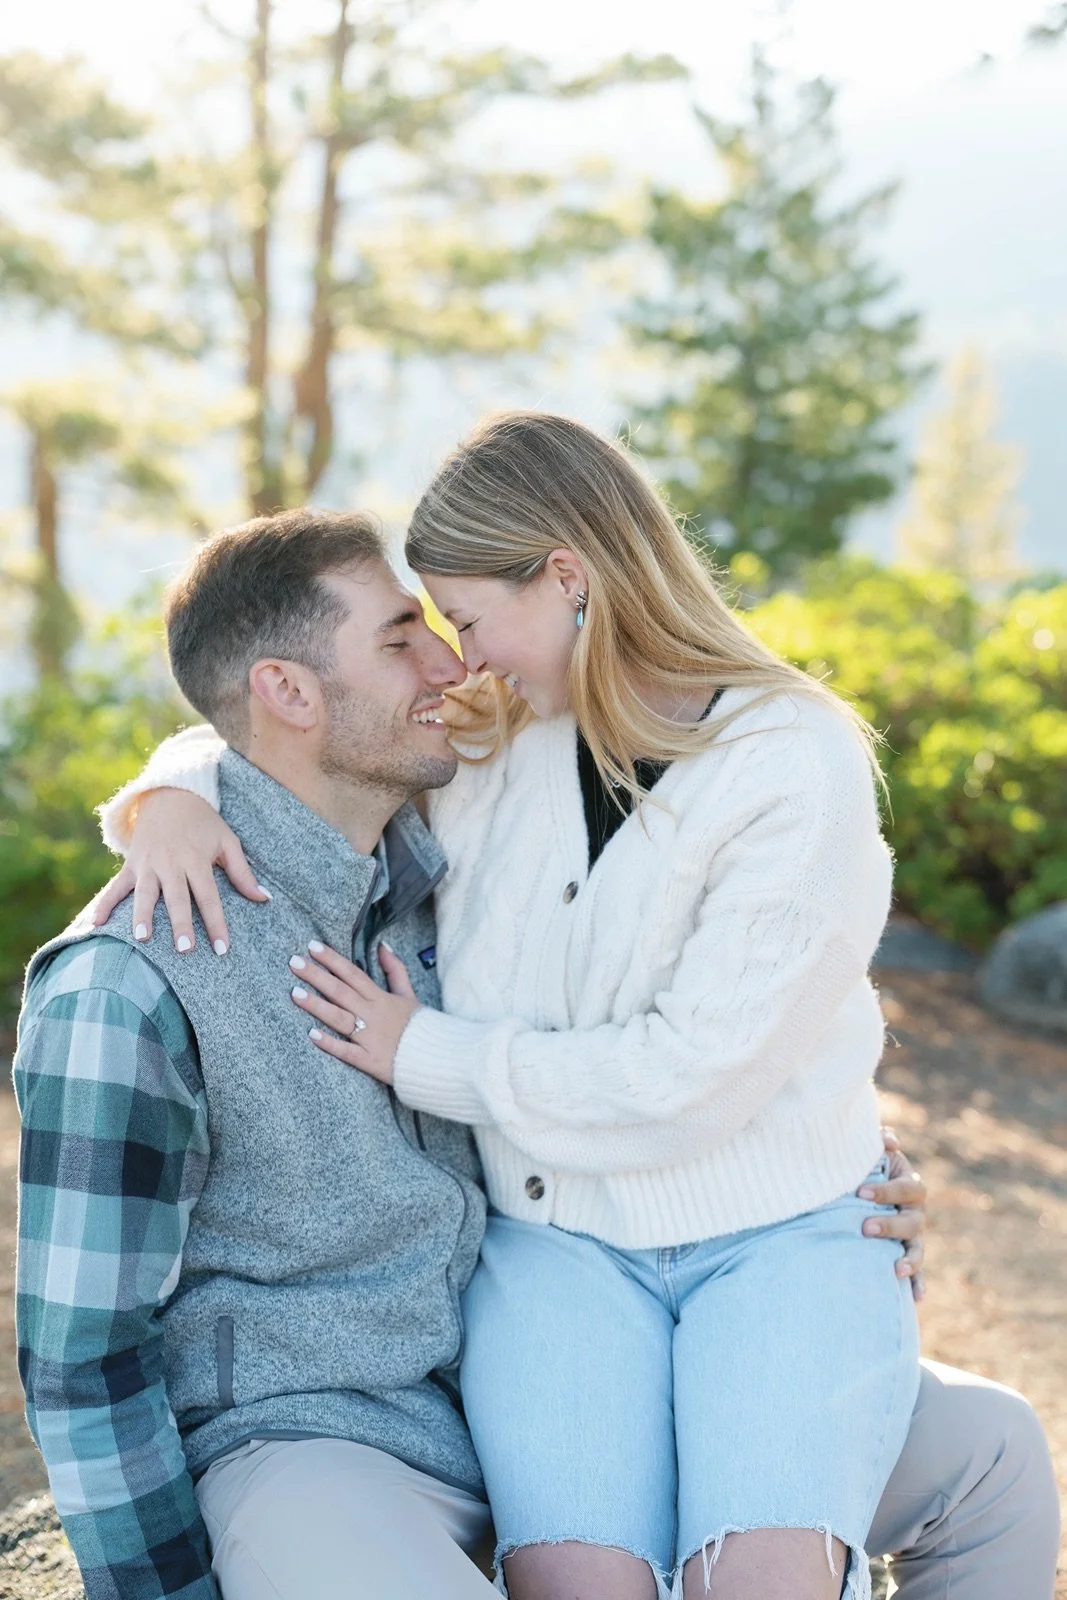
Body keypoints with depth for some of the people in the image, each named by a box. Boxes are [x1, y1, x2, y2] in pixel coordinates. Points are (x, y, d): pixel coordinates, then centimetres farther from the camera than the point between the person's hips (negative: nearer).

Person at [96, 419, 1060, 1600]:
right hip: (559, 1236, 3)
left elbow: (695, 1074, -17)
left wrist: (425, 1053, -9)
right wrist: (175, 801, -4)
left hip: (779, 1233, -3)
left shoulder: (797, 765, -10)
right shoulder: (490, 747, 5)